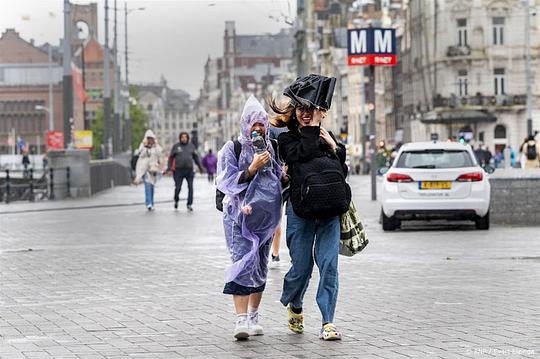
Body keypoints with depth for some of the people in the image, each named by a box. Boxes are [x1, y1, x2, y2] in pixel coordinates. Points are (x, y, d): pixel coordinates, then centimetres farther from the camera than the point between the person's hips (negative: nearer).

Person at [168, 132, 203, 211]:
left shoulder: (191, 146, 9)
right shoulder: (176, 146, 4)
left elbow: (196, 157, 16)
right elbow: (171, 157, 7)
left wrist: (199, 166, 13)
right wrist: (169, 167, -2)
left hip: (189, 170, 1)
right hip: (179, 170, -1)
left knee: (190, 187, -7)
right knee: (178, 188, 0)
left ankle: (189, 205, -2)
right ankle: (176, 200, 28)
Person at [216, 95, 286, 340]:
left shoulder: (271, 149, 13)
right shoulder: (232, 149, 0)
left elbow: (279, 180, 25)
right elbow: (226, 182, -8)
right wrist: (252, 168, -18)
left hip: (265, 216, 5)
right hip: (239, 216, -5)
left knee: (260, 266, 7)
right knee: (244, 261, -17)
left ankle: (253, 317, 17)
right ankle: (241, 319, -23)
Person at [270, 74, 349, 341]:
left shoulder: (326, 135, 19)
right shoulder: (285, 138, 6)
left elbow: (343, 170, 16)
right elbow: (302, 153, -15)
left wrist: (334, 146, 2)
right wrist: (312, 128, -7)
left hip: (329, 210, 3)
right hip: (301, 210, -3)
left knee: (329, 264, -6)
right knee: (302, 265, 1)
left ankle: (328, 322, -4)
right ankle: (294, 305, 31)